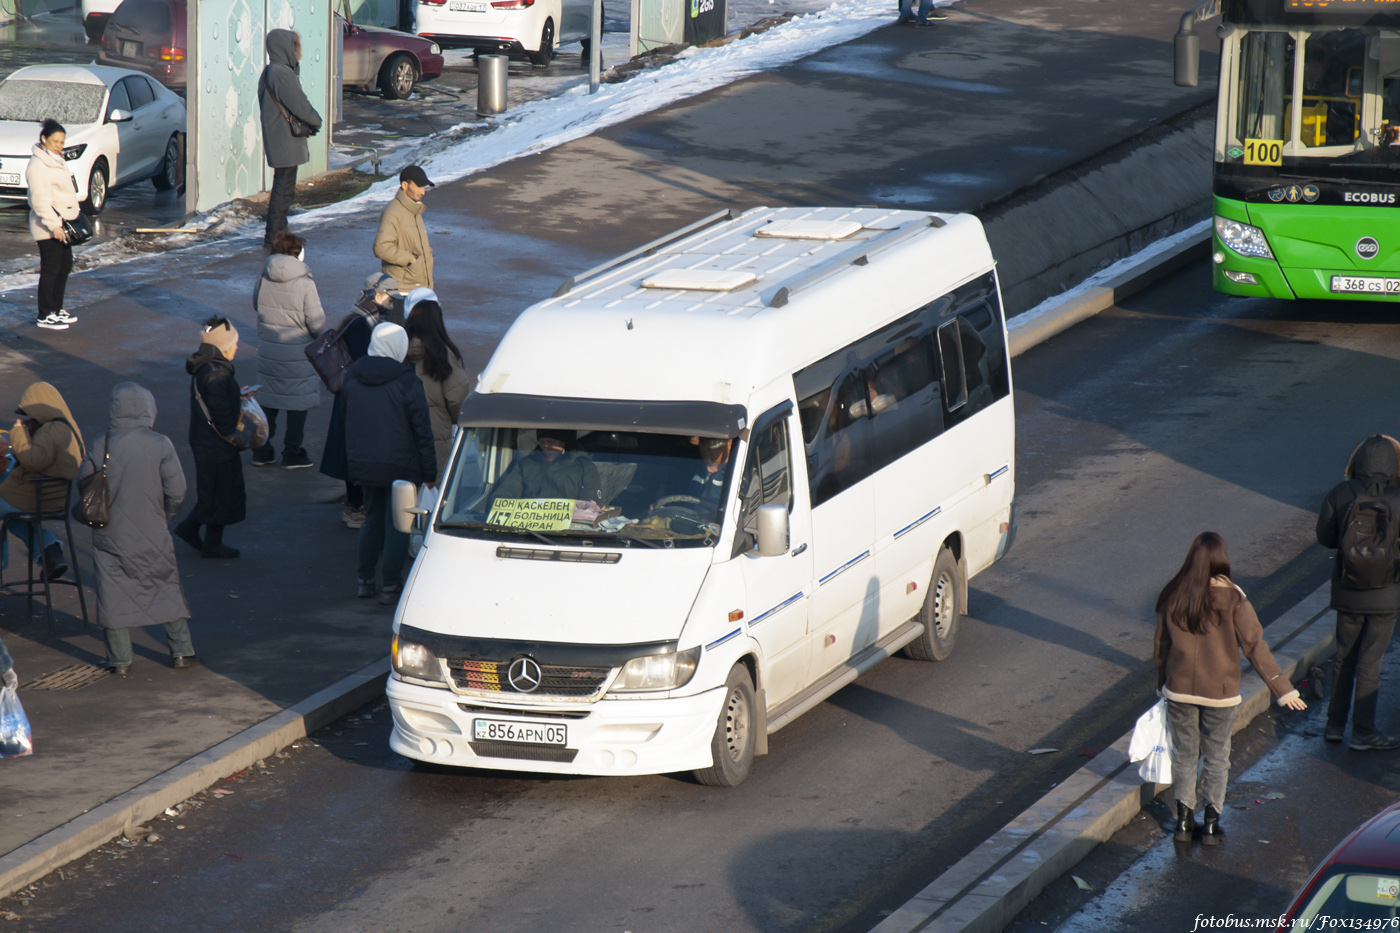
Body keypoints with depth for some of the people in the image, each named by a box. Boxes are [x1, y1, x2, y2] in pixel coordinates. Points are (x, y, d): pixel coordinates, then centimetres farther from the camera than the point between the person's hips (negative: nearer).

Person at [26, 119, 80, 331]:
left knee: (65, 266, 14)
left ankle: (56, 309, 24)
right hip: (47, 227, -10)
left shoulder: (57, 161, 15)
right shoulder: (38, 166, -17)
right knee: (50, 270, -6)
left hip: (62, 224, 10)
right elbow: (40, 201, -22)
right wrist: (54, 225, -27)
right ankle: (44, 316, 0)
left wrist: (73, 219, 23)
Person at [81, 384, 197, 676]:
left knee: (114, 595, 8)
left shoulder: (101, 446, -10)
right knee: (168, 588, 15)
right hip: (152, 533, 0)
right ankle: (181, 651, 19)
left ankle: (120, 660, 10)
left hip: (111, 533, 0)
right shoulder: (160, 445, -11)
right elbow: (176, 490, -8)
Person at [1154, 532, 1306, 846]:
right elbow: (1255, 646, -14)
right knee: (1216, 758, 14)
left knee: (1184, 755, 17)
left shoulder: (1173, 596, -7)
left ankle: (1183, 821, 22)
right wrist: (1282, 689, -9)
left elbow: (1160, 646, 4)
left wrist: (1162, 684, 20)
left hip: (1179, 689, 2)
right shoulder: (1232, 599, -16)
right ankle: (1211, 824, 19)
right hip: (1220, 692, -2)